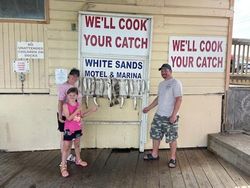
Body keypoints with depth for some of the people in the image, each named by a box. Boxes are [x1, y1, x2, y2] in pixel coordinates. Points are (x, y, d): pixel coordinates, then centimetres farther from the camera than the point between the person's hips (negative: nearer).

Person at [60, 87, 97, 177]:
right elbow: (69, 118, -25)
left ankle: (78, 160, 41)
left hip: (78, 129, 6)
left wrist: (91, 110, 5)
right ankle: (63, 166, 9)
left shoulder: (78, 104, 1)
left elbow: (82, 115, 11)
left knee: (77, 145, 22)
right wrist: (77, 110, -28)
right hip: (69, 130, -6)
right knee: (66, 147, -1)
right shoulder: (65, 105, -16)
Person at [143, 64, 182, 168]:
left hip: (170, 117, -8)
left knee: (172, 138, 4)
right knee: (155, 135, 15)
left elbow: (179, 99, -18)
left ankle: (173, 158, 20)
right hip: (158, 115, 8)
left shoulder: (176, 83, -11)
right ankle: (154, 154, 31)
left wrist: (174, 115, -23)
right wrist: (148, 108, 20)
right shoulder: (161, 84, 14)